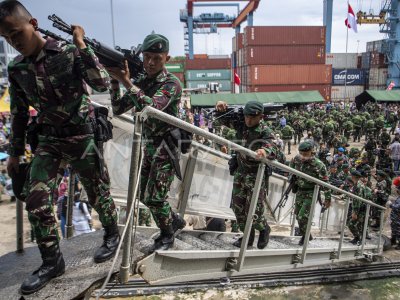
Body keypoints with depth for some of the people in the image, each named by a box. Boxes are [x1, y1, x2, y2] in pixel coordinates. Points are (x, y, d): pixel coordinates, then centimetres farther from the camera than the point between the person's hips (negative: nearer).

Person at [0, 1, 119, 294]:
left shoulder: (67, 53, -11)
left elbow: (103, 84, -22)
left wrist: (81, 45, -23)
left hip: (81, 135, -4)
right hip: (48, 138, 5)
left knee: (98, 192, 7)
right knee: (35, 198, -3)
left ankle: (112, 235, 34)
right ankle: (52, 260, 14)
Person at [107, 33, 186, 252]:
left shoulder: (171, 83, -14)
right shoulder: (141, 83, 7)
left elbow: (153, 107, -32)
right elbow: (118, 109, 4)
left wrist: (126, 81, -32)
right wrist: (114, 81, -8)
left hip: (167, 146, -7)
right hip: (149, 145, 7)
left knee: (154, 197, -6)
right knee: (145, 196, 13)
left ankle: (167, 235, 20)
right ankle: (175, 220, 35)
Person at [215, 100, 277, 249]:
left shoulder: (265, 131, -17)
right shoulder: (241, 124, -1)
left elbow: (273, 150, -32)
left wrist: (265, 151, -56)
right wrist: (221, 106, -16)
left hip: (256, 175, -6)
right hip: (240, 171, 6)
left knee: (253, 212, -1)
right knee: (238, 207, 13)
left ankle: (264, 229, 33)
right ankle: (248, 236, 34)